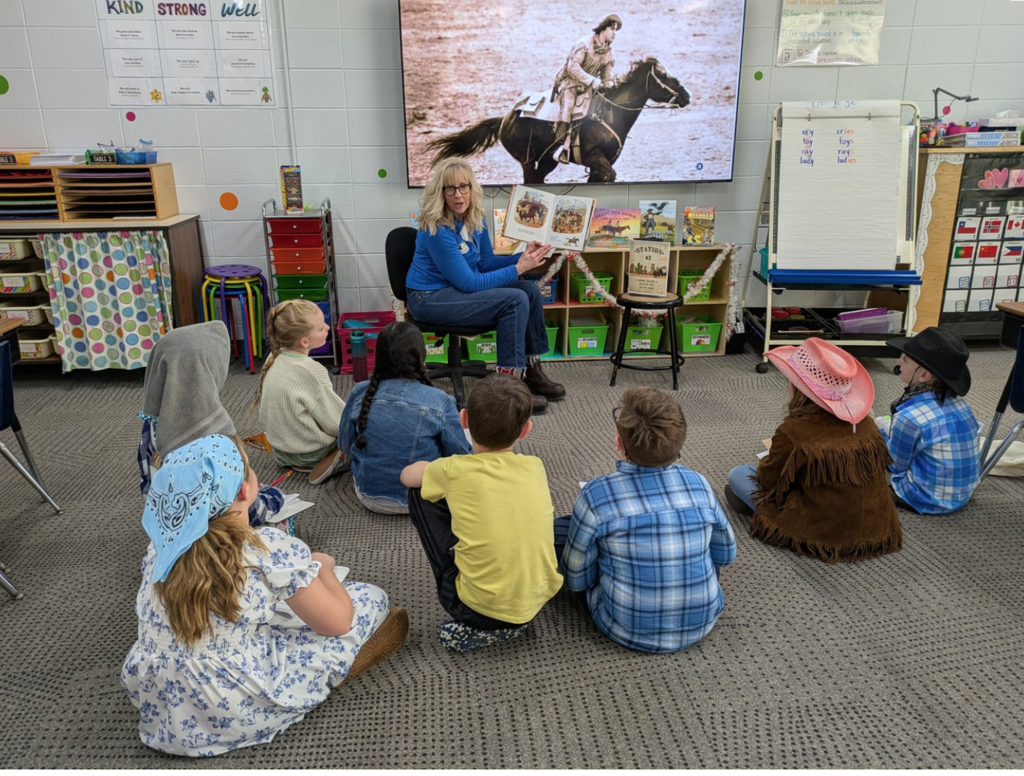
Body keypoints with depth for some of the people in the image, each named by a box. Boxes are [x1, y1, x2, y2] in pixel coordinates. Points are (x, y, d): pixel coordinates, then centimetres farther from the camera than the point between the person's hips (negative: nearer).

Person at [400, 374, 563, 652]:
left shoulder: (455, 470, -12)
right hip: (540, 600, 4)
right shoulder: (535, 467, -1)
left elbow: (407, 475, 11)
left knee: (421, 492, 7)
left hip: (477, 609, -4)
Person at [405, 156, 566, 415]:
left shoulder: (475, 219, 1)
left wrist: (523, 256, -4)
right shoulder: (437, 230, -24)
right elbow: (469, 283, -23)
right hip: (430, 298, -8)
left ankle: (532, 371, 6)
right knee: (515, 300, -22)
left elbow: (486, 262, 13)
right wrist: (519, 268, -19)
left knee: (530, 290, -3)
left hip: (459, 288, 9)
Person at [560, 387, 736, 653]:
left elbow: (576, 579, -9)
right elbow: (726, 554, 4)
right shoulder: (698, 484, -11)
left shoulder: (596, 495, -21)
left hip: (630, 633, -3)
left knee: (558, 528, 9)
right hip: (702, 623, 4)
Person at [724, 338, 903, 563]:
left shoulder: (793, 433, -23)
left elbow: (768, 479, -8)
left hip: (824, 537, -5)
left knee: (737, 475, 8)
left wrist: (766, 463, 16)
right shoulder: (866, 423, -6)